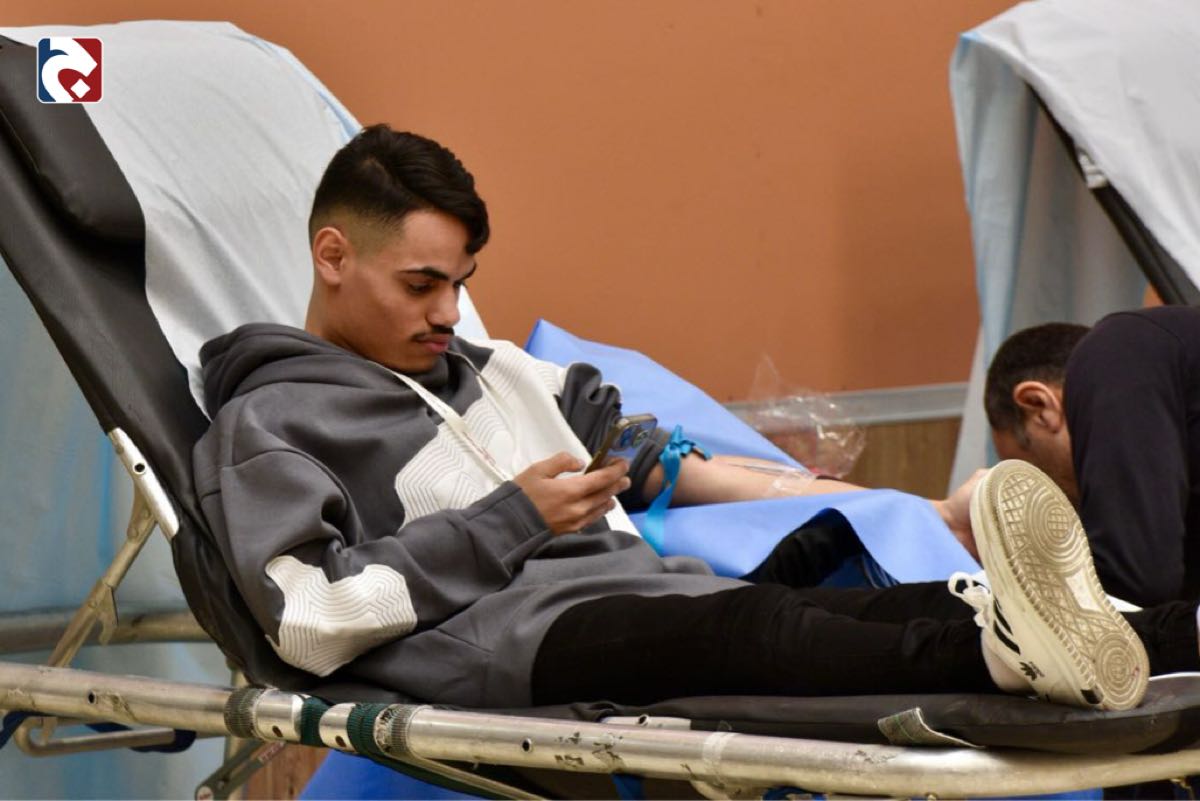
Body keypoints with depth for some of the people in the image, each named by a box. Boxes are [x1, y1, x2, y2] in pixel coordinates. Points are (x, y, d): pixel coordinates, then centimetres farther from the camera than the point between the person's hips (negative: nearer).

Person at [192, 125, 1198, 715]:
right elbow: (314, 619, -5)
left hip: (641, 584, 6)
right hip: (489, 634, -6)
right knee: (738, 627, -37)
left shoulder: (490, 372, 31)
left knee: (859, 604, -23)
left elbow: (649, 452, 32)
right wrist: (508, 520, -5)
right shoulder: (265, 425, 10)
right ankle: (1005, 650, -63)